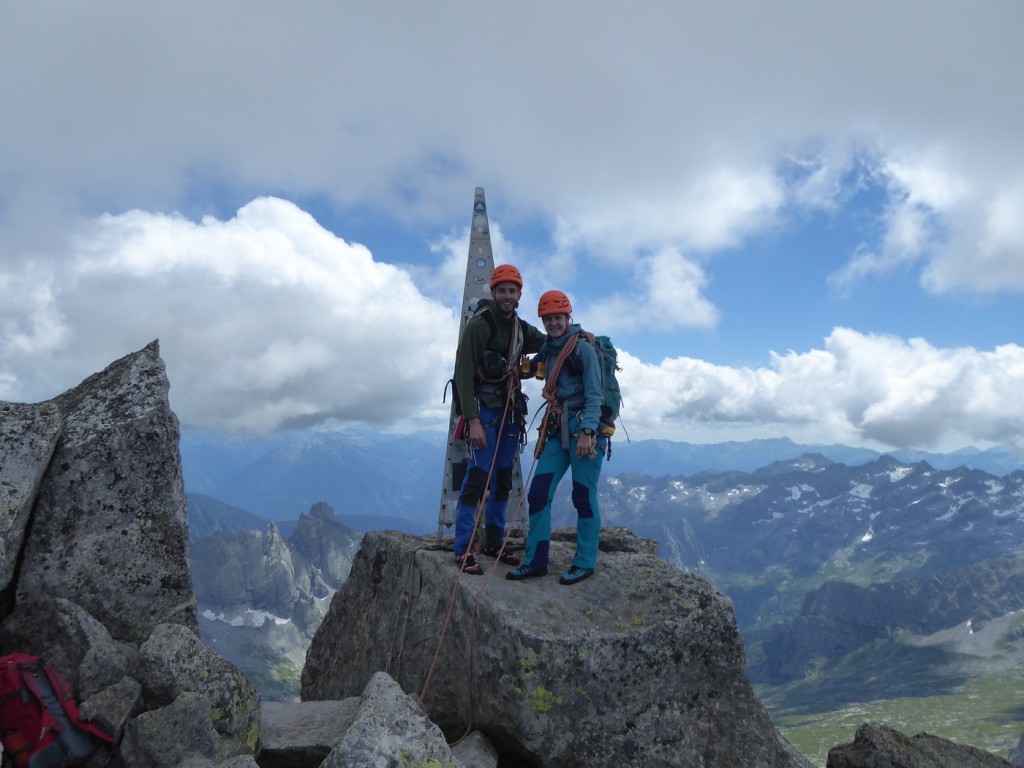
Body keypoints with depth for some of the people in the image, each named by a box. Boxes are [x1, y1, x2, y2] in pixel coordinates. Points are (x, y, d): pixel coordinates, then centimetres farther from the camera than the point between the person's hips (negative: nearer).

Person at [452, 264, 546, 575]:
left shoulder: (522, 329, 11)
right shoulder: (479, 324, -9)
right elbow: (463, 375, -13)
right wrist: (472, 420, -20)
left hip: (510, 411, 7)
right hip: (485, 410, -7)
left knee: (503, 478, 9)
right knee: (479, 477, -12)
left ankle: (494, 542, 20)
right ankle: (463, 550, -6)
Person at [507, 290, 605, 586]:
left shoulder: (583, 348, -6)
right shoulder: (548, 349, 14)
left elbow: (594, 395, -12)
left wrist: (587, 432, -21)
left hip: (584, 428, -7)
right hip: (557, 430, 7)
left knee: (583, 496, 0)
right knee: (538, 493, 1)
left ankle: (585, 562, 15)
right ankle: (535, 561, 11)